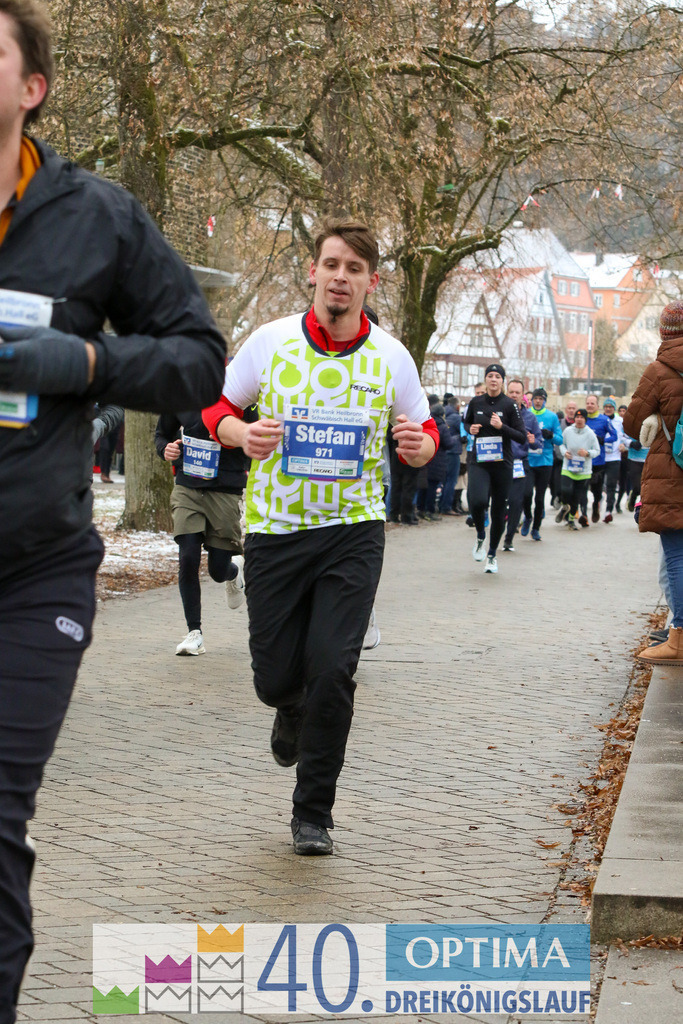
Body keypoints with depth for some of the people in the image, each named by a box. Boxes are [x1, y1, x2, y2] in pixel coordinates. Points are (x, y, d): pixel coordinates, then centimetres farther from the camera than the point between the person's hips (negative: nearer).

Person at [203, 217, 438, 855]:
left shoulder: (390, 356, 0)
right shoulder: (270, 341, -2)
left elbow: (425, 432, 12)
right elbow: (217, 409, 8)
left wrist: (418, 445, -12)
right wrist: (243, 433, -14)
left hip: (353, 532, 0)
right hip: (275, 528, 1)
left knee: (332, 671, -11)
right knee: (275, 676, 3)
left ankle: (313, 813, 6)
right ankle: (293, 710, 44)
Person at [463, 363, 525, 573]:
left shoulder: (509, 405, -3)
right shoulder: (476, 402, 5)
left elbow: (522, 437, -4)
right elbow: (466, 422, 25)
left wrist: (502, 427, -18)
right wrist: (470, 429, 2)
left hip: (502, 463, 0)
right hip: (478, 462, 1)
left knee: (499, 511, 6)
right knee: (478, 501, -25)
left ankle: (492, 555, 25)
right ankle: (480, 537, 6)